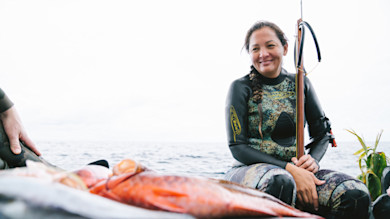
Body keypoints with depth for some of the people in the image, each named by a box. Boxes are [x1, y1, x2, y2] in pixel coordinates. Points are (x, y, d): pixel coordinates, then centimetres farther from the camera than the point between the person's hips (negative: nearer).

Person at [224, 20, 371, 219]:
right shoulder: (241, 88, -2)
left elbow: (323, 134, 14)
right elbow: (237, 147, -8)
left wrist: (313, 159, -10)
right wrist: (289, 168, -19)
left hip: (296, 168, 4)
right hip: (251, 169, -3)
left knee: (357, 195, -23)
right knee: (280, 182, -40)